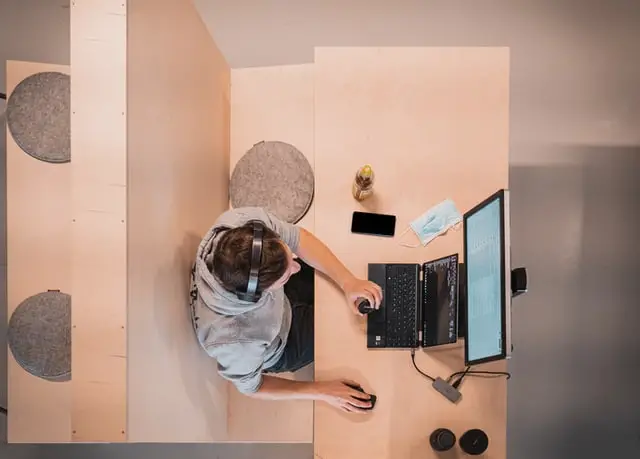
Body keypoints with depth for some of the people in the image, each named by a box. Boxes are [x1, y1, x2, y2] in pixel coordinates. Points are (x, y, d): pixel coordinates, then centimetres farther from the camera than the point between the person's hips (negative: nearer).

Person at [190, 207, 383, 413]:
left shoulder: (246, 220, -38)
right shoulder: (233, 340, -45)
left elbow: (299, 239, -20)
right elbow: (250, 386, -22)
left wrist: (348, 282, -30)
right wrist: (321, 391, -18)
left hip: (277, 298, 4)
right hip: (278, 349, -4)